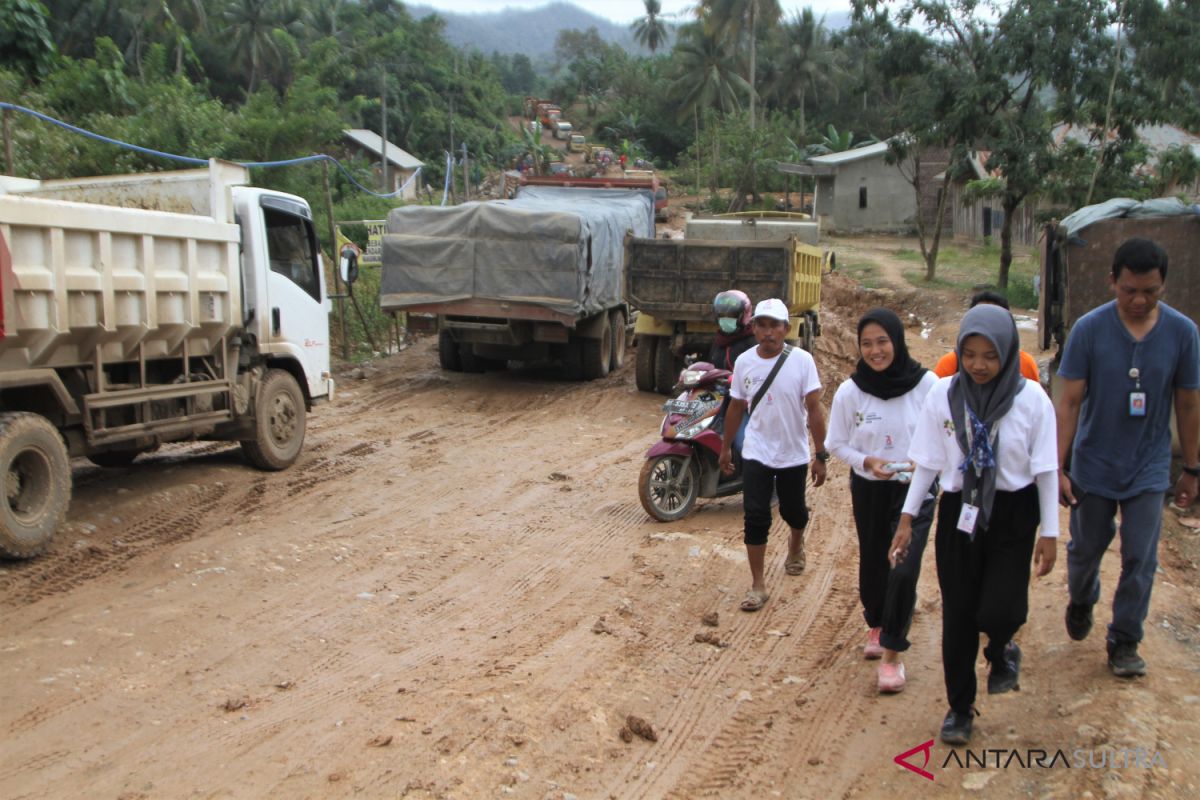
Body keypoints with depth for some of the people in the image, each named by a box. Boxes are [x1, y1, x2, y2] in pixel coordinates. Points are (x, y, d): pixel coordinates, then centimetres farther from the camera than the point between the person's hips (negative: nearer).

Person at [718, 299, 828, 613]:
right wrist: (725, 447, 13)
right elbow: (736, 407, 7)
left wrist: (821, 456, -14)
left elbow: (814, 409, -12)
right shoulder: (744, 362, -4)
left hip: (793, 455, -1)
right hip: (756, 454, 1)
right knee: (755, 517, -4)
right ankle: (757, 585, 6)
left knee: (793, 511, 16)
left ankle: (796, 543, 51)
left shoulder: (802, 361, -13)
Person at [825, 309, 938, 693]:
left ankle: (892, 653, 5)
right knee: (873, 563, 15)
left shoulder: (927, 384, -13)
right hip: (869, 491, 2)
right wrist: (866, 462, -17)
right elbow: (837, 444, 0)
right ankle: (877, 626, 44)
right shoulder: (850, 392, -9)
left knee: (904, 569, -11)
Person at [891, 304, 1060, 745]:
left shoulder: (1031, 398, -9)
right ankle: (960, 706, 25)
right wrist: (907, 518, 1)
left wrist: (1050, 533, -2)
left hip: (1012, 515, -1)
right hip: (959, 513, 2)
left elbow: (1046, 469, -3)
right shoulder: (943, 394, -5)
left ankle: (1002, 650, 26)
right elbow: (928, 462, 2)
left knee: (998, 611, -12)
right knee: (957, 615, 7)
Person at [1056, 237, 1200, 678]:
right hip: (1093, 466, 0)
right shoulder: (1089, 329, -14)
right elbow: (1069, 402, -12)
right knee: (1085, 549, 15)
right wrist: (1058, 467, -14)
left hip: (1148, 469, 1)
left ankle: (1124, 641, 20)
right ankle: (1081, 602, 45)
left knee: (1139, 559, 3)